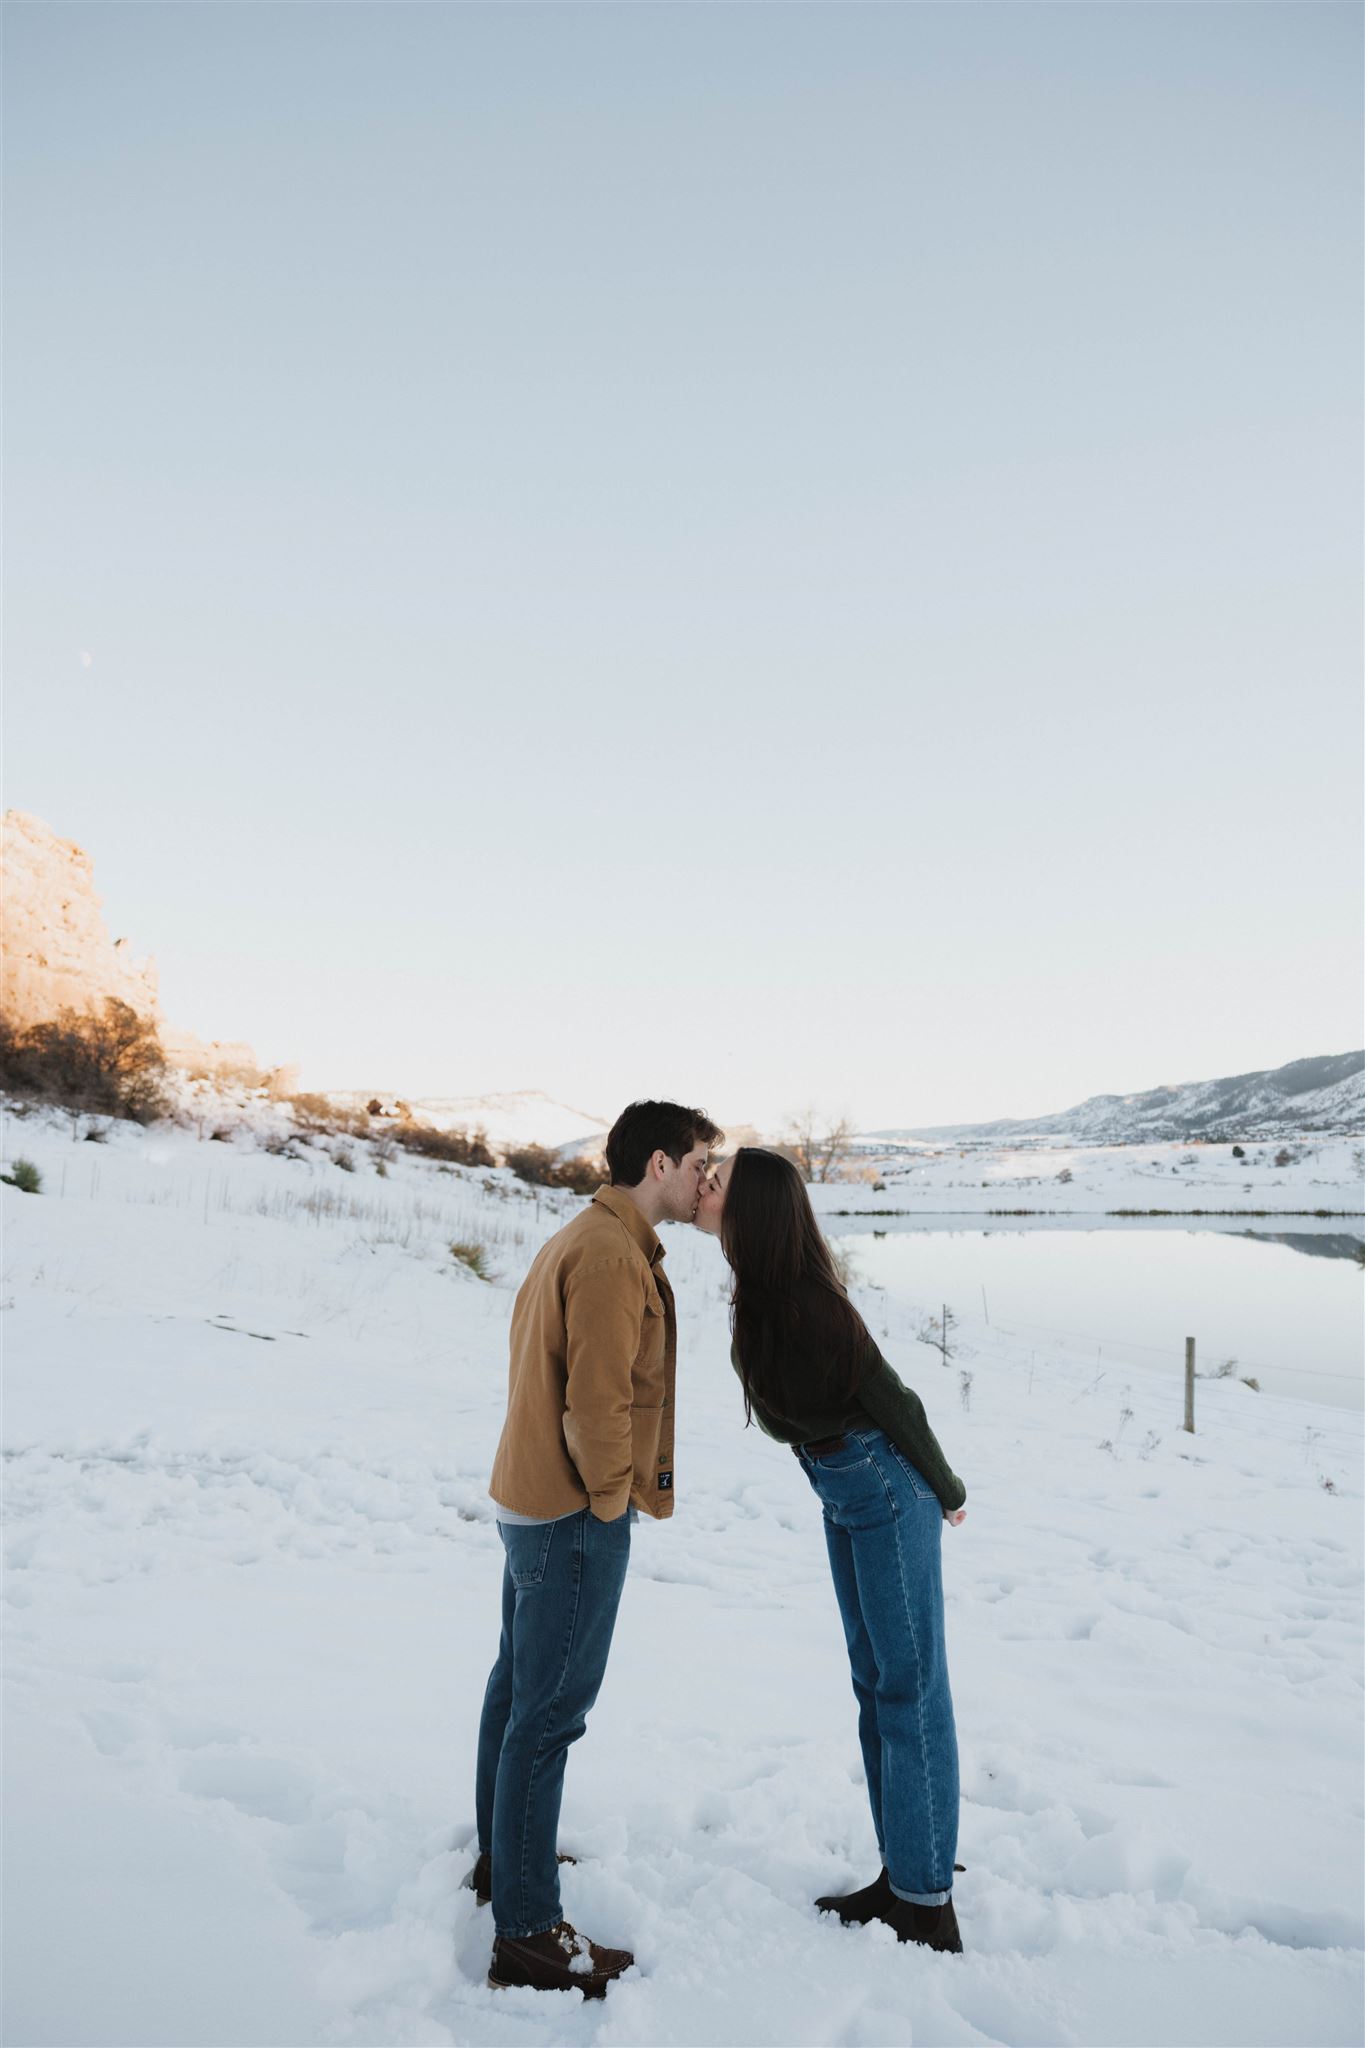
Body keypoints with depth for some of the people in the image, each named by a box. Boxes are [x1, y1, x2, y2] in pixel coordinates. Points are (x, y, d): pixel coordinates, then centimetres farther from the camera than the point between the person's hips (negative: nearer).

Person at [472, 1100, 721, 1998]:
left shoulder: (577, 1238, 11)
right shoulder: (614, 1255, -22)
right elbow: (599, 1397, -26)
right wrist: (612, 1493, -11)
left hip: (531, 1497, 11)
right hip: (576, 1514, -11)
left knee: (519, 1683, 21)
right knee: (551, 1711, -2)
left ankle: (503, 1857, 36)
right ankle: (529, 1931, 8)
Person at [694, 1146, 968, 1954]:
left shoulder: (802, 1301, -26)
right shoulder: (759, 1293, 1)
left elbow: (891, 1399, -18)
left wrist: (946, 1491, -6)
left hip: (888, 1489, -9)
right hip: (845, 1493, 9)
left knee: (910, 1684, 0)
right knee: (876, 1680, 15)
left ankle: (929, 1907, 12)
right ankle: (903, 1875, 28)